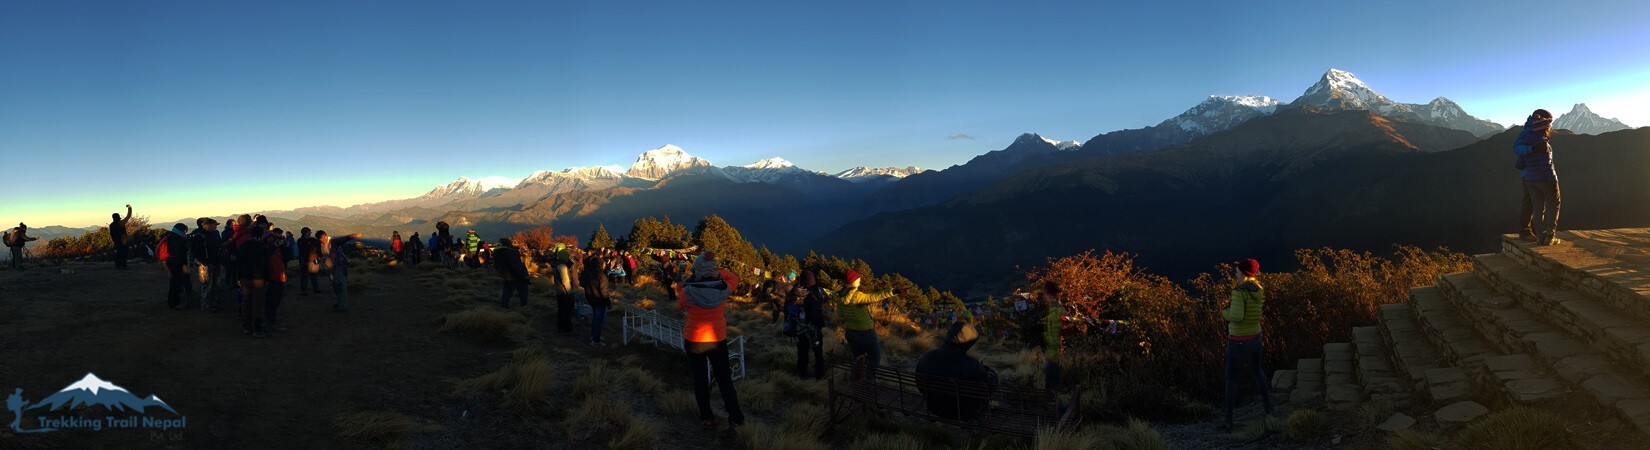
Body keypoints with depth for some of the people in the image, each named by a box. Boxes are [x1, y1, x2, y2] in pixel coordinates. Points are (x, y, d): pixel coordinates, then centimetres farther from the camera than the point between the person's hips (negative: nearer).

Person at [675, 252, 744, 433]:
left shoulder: (688, 291, -17)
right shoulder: (723, 289, -14)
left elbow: (680, 306, 5)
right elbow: (734, 279, 9)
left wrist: (680, 290, 21)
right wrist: (719, 273, -8)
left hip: (694, 340, -1)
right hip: (718, 340, 1)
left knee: (700, 379, 13)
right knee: (725, 379, 9)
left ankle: (707, 418, 18)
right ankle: (736, 419, 7)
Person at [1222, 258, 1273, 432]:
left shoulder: (1239, 292, -23)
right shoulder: (1258, 290, 1)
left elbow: (1237, 316, -30)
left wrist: (1225, 312, -12)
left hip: (1239, 341, -7)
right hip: (1255, 337, 7)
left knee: (1231, 378, 3)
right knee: (1256, 370, 29)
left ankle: (1228, 420, 4)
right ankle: (1268, 406, 40)